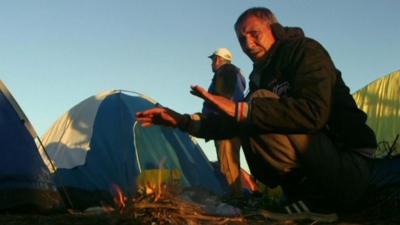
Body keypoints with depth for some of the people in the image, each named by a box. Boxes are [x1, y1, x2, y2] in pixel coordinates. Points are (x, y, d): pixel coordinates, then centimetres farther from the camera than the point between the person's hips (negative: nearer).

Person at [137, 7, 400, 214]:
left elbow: (312, 112, -28)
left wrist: (242, 109, -30)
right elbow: (232, 125, 24)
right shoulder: (260, 77, 20)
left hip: (346, 165, -10)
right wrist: (182, 121, 13)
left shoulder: (305, 50, -8)